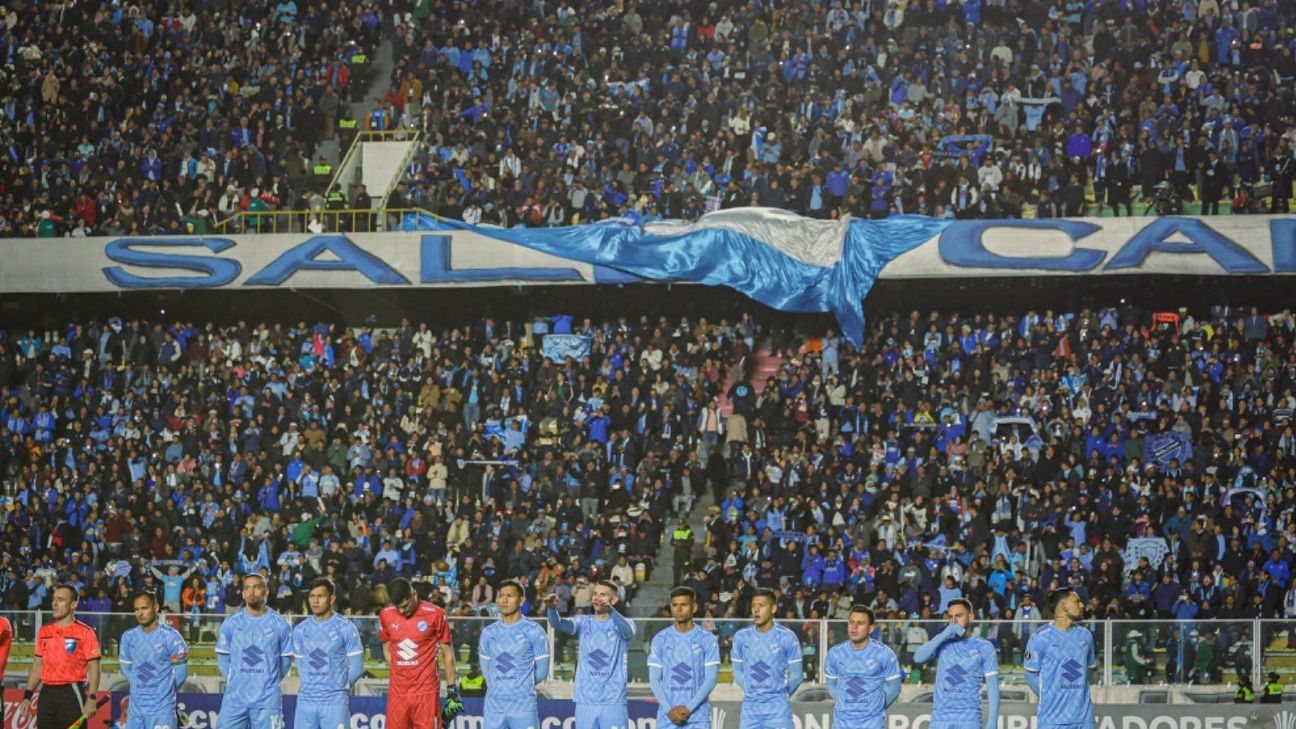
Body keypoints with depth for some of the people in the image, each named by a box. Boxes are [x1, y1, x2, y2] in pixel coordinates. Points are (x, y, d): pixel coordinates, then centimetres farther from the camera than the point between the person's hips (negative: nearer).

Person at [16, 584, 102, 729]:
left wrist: (91, 698, -17)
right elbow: (37, 665, 18)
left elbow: (93, 668, -7)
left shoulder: (85, 632, -4)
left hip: (72, 695, -6)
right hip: (47, 694, 6)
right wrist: (27, 697, 12)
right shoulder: (44, 631, 13)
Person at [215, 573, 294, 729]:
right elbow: (222, 657, 11)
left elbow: (286, 660, 8)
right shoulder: (231, 623, 3)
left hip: (268, 700, -1)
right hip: (234, 699, 1)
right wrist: (235, 681, 8)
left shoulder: (280, 624, 1)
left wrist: (269, 682, 7)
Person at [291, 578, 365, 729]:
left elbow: (357, 667, 0)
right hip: (306, 700, 4)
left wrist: (338, 687, 4)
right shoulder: (300, 630, 10)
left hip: (335, 703, -4)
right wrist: (310, 686, 9)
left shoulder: (346, 628, -2)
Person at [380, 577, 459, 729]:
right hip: (397, 692, 4)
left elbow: (447, 653, 2)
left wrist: (453, 690, 1)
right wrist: (399, 674, 8)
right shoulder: (386, 615, 4)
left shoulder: (435, 614, -5)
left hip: (426, 692, -4)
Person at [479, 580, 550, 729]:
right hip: (494, 706, 4)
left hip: (523, 707, -4)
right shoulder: (488, 632, 10)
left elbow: (542, 670, 1)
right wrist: (499, 688, 10)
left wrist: (522, 687, 8)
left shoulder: (534, 631, -2)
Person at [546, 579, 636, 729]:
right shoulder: (584, 622, 8)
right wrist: (552, 608, -33)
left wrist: (610, 610, -44)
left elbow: (628, 631, -23)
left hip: (613, 704, -2)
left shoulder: (619, 625, 1)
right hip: (585, 703, 2)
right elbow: (559, 624, -9)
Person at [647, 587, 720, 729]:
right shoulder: (660, 640, 7)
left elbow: (711, 678, -3)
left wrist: (689, 709, -12)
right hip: (667, 718, 2)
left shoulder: (707, 639, 2)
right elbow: (654, 679, 4)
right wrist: (668, 710, -9)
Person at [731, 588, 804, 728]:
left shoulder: (787, 637, -6)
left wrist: (780, 693, 7)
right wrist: (752, 691, 7)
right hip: (750, 707, 3)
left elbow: (796, 675, 1)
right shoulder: (741, 637, 3)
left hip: (778, 708, -3)